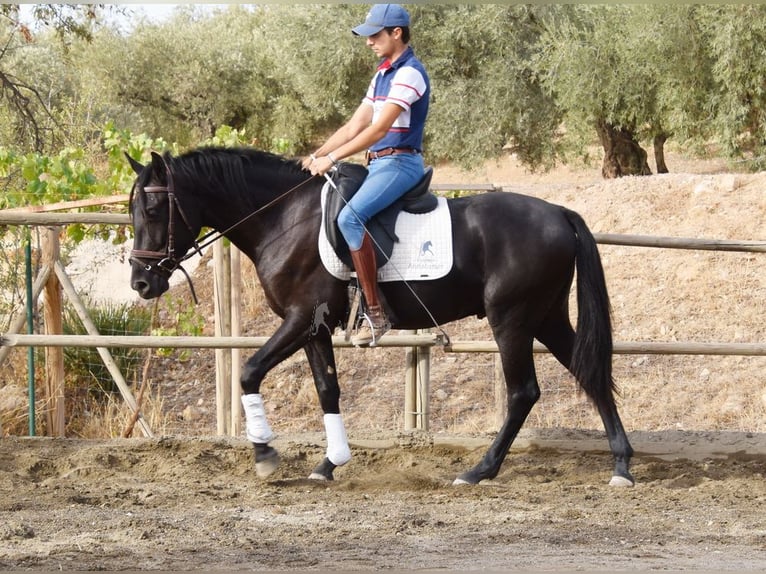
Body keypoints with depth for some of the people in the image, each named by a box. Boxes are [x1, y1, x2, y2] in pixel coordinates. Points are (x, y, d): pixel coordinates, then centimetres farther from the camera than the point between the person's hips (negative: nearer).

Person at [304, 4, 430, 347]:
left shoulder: (408, 74, -13)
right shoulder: (382, 75, 18)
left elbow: (379, 129, -21)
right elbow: (354, 126, 18)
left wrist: (332, 158, -22)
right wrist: (316, 157, 9)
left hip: (400, 163, -11)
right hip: (378, 164, 11)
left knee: (350, 217, -30)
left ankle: (375, 312, -31)